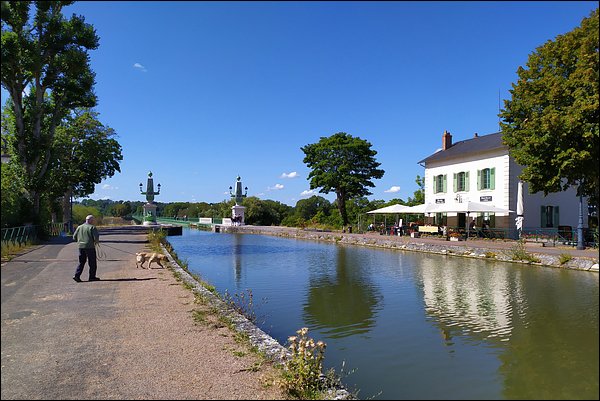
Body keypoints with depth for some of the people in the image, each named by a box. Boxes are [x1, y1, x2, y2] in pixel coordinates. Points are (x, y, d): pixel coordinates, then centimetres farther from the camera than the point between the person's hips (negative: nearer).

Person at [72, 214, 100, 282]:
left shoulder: (79, 227, 10)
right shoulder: (92, 227, -9)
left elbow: (74, 237, 13)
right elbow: (96, 238, -16)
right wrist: (96, 242, 5)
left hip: (81, 247, 6)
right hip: (90, 247, -6)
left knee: (81, 262, 14)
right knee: (92, 263, 5)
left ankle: (77, 275, 3)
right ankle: (92, 277, 10)